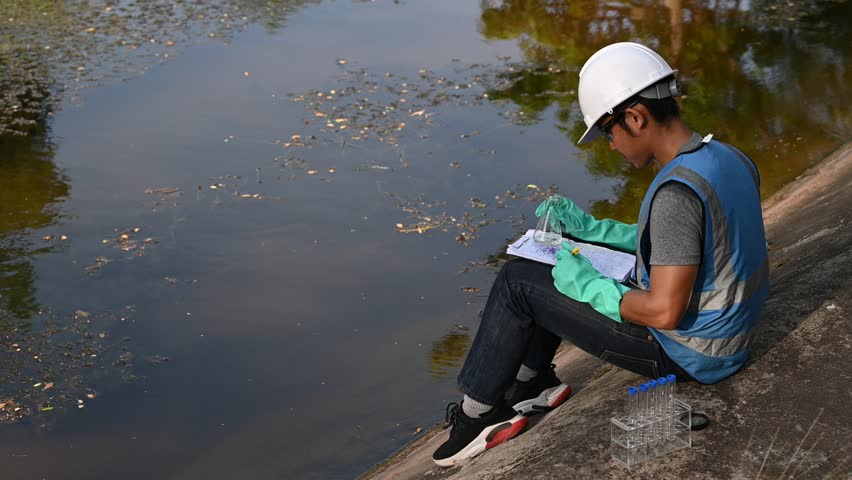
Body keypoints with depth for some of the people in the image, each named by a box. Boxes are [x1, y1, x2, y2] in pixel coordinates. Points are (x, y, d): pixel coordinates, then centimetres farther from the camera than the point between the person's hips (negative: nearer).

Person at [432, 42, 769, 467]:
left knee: (517, 281, -2)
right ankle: (534, 381, 26)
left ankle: (476, 413, 13)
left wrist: (588, 286, -15)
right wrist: (589, 228, 11)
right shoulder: (727, 157, 0)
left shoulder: (677, 192, -30)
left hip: (686, 352, -9)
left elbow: (665, 312, -30)